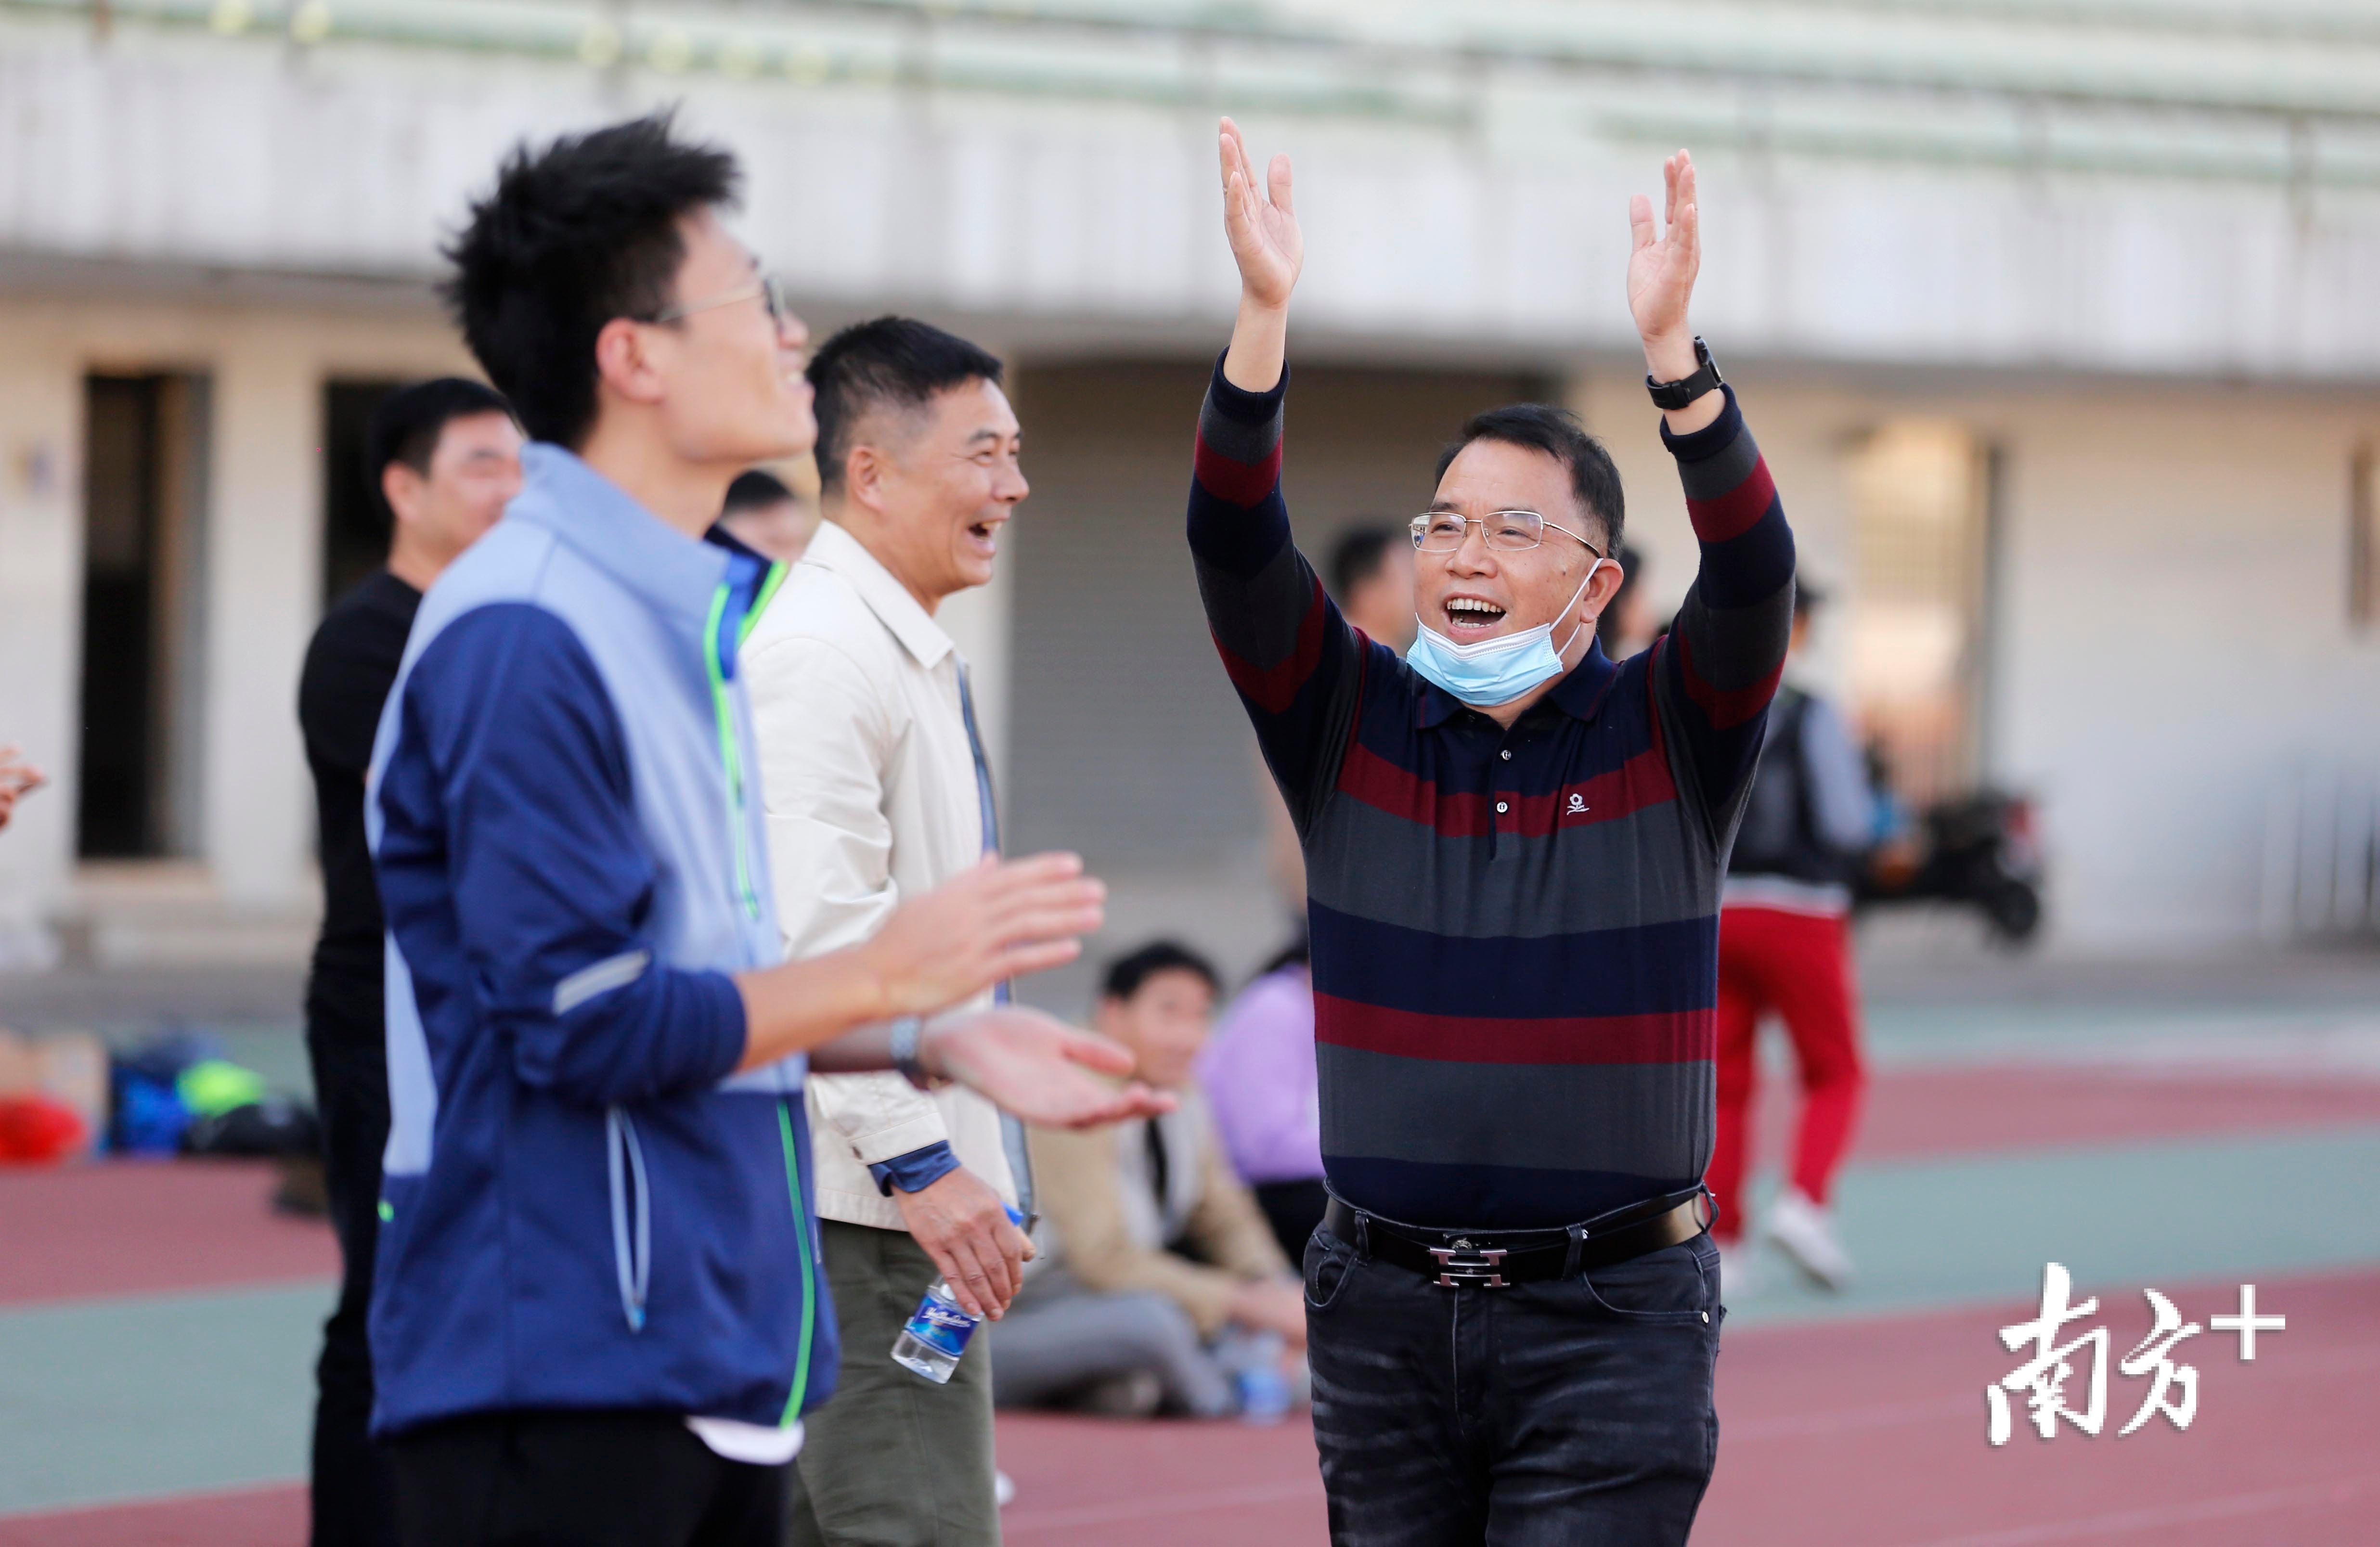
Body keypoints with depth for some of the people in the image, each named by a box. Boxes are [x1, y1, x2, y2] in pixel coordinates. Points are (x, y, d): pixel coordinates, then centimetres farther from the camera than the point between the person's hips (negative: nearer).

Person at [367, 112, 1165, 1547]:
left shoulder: (697, 619, 17)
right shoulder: (525, 637, -15)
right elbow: (580, 1022, -20)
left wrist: (942, 1043, 13)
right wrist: (887, 973, -12)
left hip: (719, 1365, 10)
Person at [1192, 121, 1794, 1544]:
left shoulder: (1667, 736, 2)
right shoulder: (1353, 724, 7)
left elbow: (1754, 572, -15)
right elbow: (1236, 550, -6)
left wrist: (1672, 346, -30)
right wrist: (1265, 317, -21)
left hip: (1608, 1319, -3)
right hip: (1383, 1313, 3)